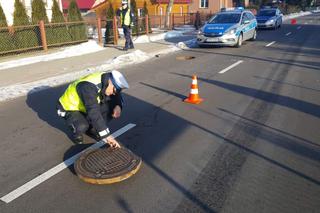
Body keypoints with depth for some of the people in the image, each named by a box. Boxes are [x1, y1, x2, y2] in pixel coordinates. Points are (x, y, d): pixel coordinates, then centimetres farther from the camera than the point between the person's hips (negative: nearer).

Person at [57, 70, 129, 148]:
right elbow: (94, 113, -43)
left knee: (112, 105, -14)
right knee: (82, 126, -37)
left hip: (84, 107, 7)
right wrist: (106, 135, -44)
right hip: (69, 108, -7)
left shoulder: (106, 79, -14)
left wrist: (118, 106, -24)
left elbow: (117, 96, 0)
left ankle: (92, 129, 4)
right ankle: (76, 131, 1)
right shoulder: (89, 87, -37)